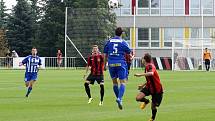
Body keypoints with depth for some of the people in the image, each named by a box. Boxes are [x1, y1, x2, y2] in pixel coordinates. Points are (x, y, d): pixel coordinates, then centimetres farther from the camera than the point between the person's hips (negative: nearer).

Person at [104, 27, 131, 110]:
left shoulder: (109, 42, 7)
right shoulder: (123, 42, -1)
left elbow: (105, 55, 9)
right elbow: (128, 53, 5)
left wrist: (105, 65, 19)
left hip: (111, 64, 3)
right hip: (121, 63, -3)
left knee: (114, 82, 18)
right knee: (123, 82, -3)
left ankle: (118, 98, 24)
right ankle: (119, 99, -23)